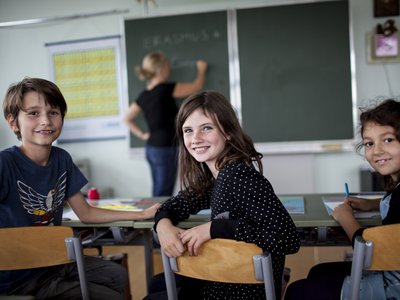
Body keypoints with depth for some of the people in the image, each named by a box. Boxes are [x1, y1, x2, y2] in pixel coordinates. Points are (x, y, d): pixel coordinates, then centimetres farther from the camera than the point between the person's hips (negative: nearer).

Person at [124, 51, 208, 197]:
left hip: (151, 148, 8)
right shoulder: (166, 89, -14)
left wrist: (142, 135, 12)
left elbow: (127, 119, 15)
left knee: (158, 195, 15)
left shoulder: (144, 96, 6)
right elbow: (197, 87, -3)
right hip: (166, 149, -8)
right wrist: (201, 70, 14)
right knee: (163, 196, -2)